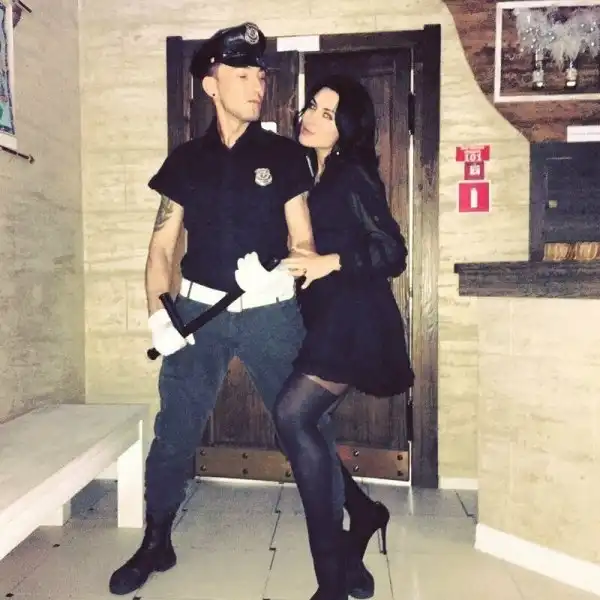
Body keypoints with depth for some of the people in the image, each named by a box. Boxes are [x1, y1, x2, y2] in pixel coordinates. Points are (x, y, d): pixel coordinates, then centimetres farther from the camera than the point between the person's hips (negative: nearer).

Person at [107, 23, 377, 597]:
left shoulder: (284, 155, 3)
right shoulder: (186, 159, 8)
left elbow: (302, 239, 2)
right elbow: (163, 244, 7)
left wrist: (284, 275, -21)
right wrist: (158, 315, -5)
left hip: (271, 311, -1)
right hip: (199, 310, 2)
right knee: (174, 432, 8)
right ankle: (156, 544, 31)